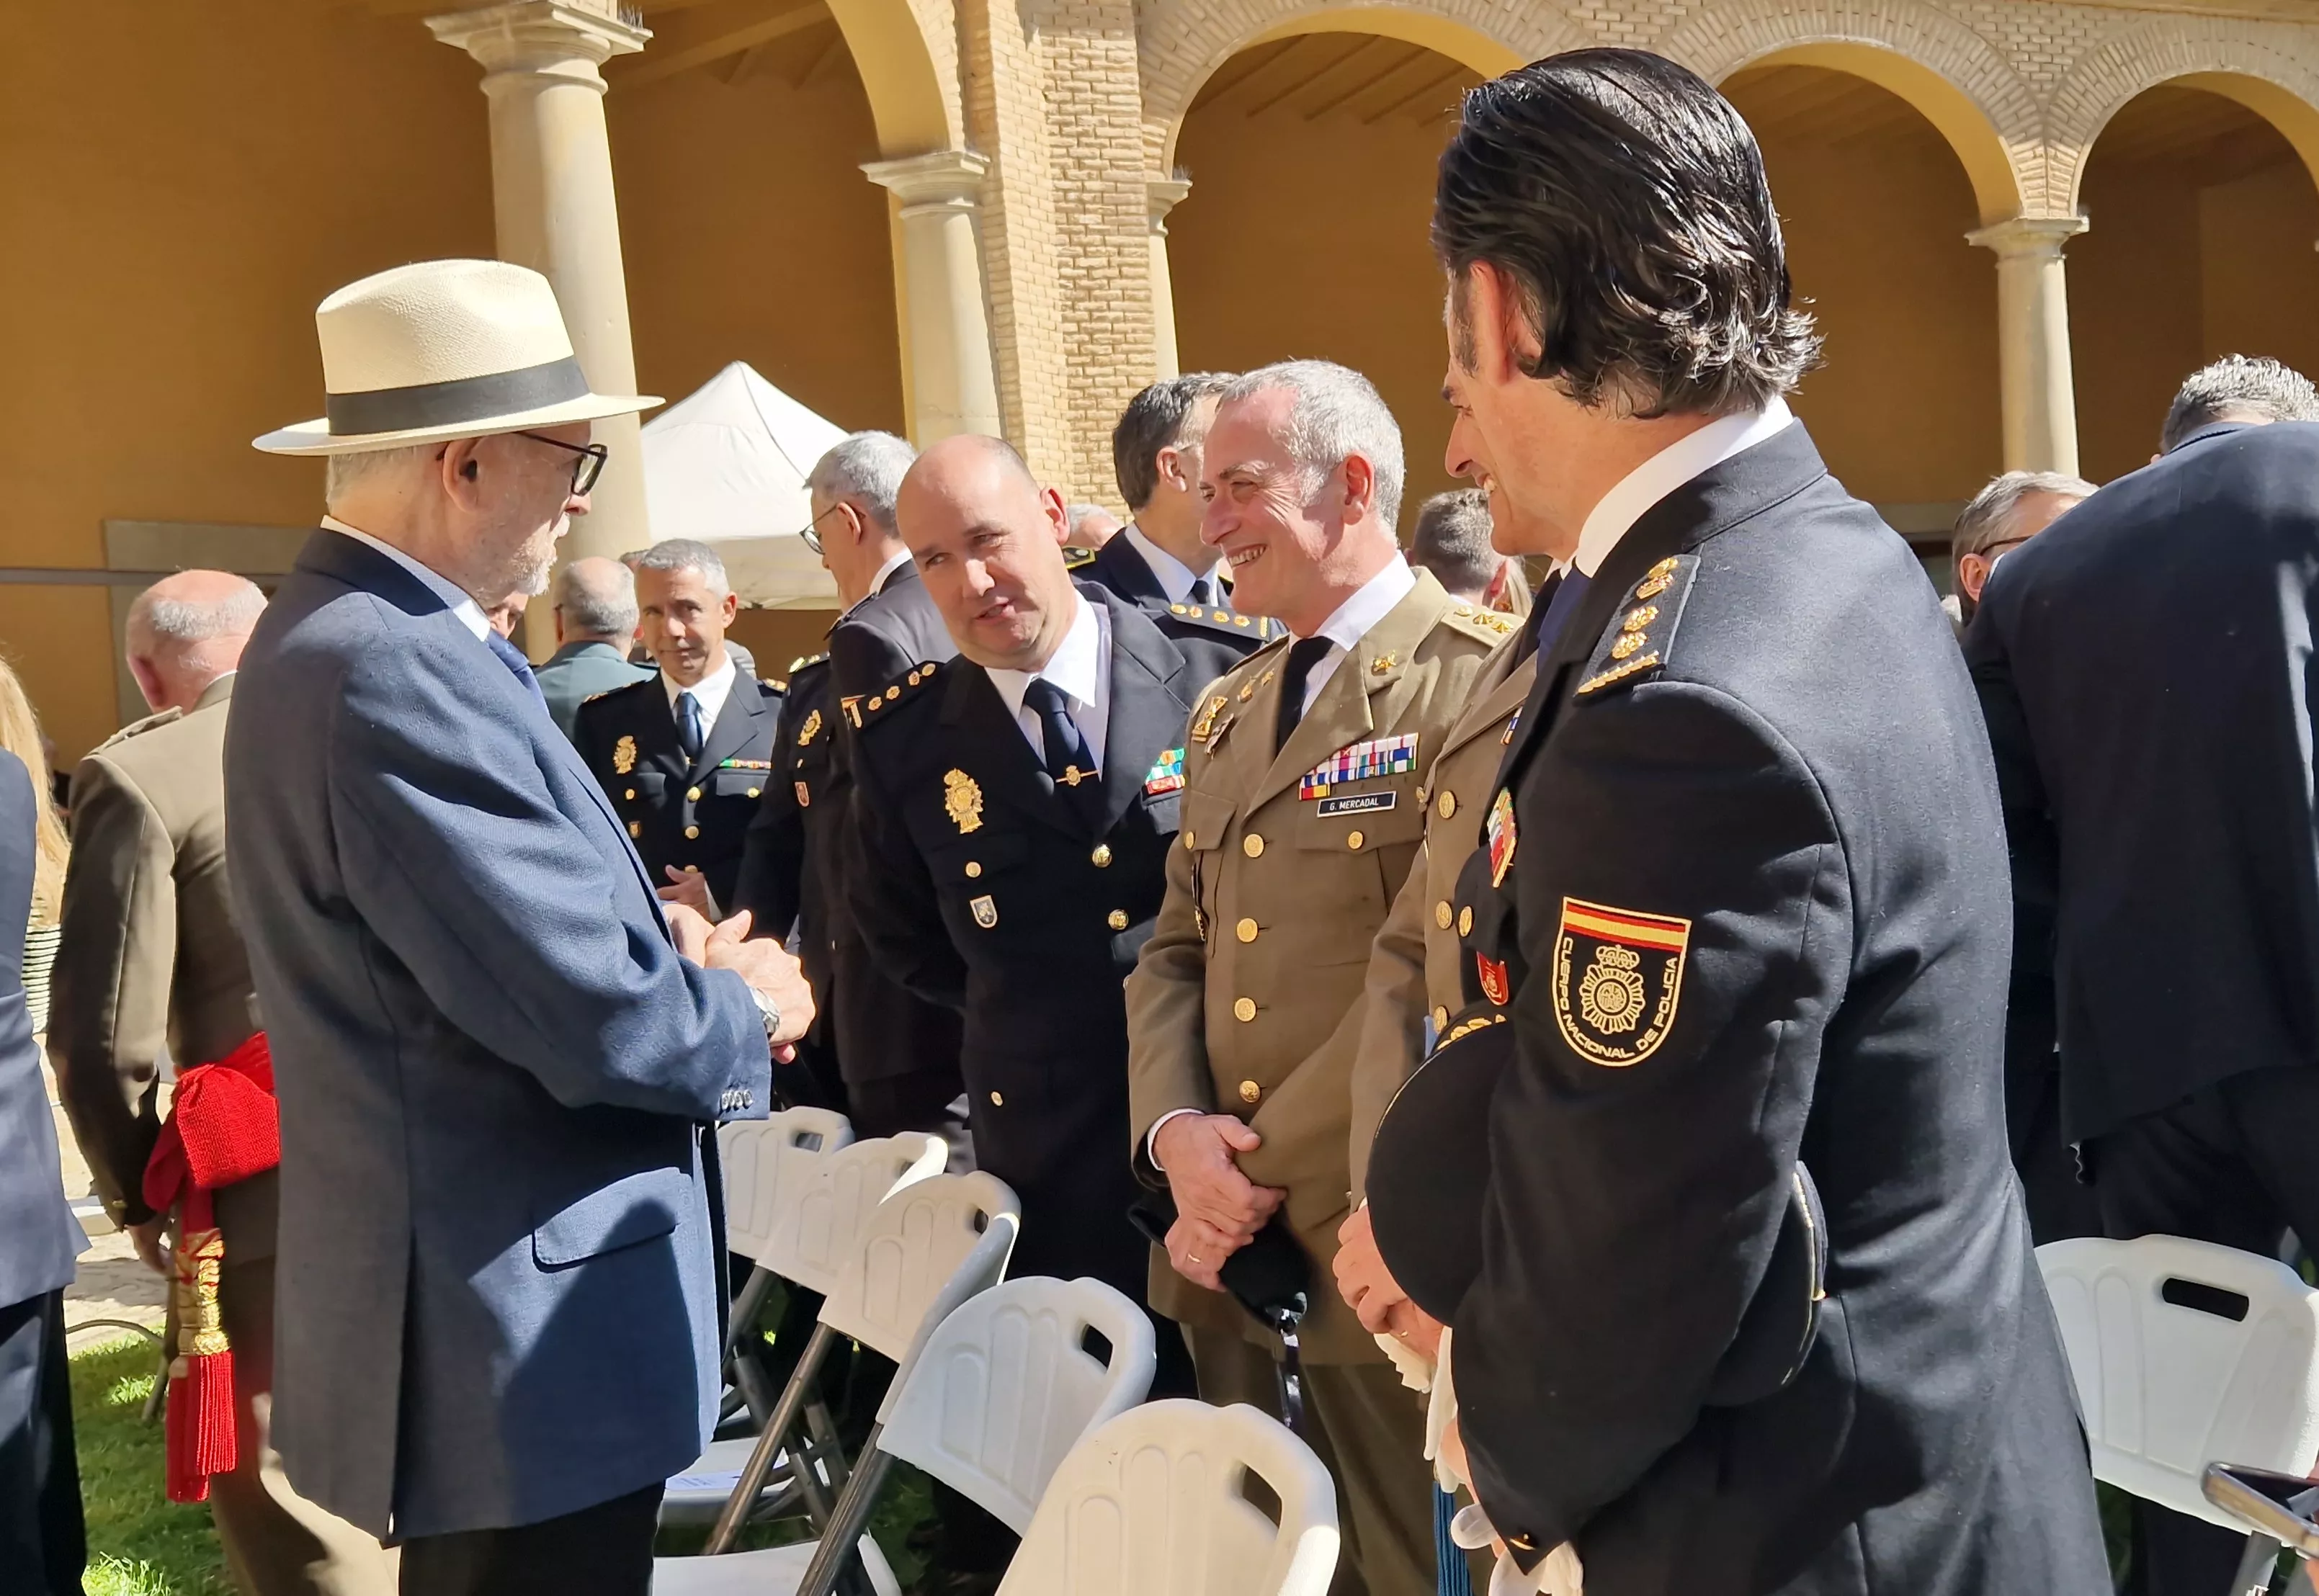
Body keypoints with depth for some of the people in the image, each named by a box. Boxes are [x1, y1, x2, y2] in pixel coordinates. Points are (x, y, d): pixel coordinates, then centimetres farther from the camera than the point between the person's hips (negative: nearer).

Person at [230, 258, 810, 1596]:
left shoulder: (343, 635, 9)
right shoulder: (399, 673, -24)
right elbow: (598, 1022, -26)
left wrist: (660, 942, 1)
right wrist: (752, 1007, -6)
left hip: (490, 1318, 10)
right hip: (523, 1342, -10)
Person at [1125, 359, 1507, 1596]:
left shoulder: (1478, 682, -11)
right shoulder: (1225, 714, 16)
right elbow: (1176, 950, 14)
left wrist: (1266, 1167, -14)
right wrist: (1176, 1134, -5)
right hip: (1229, 1248, 7)